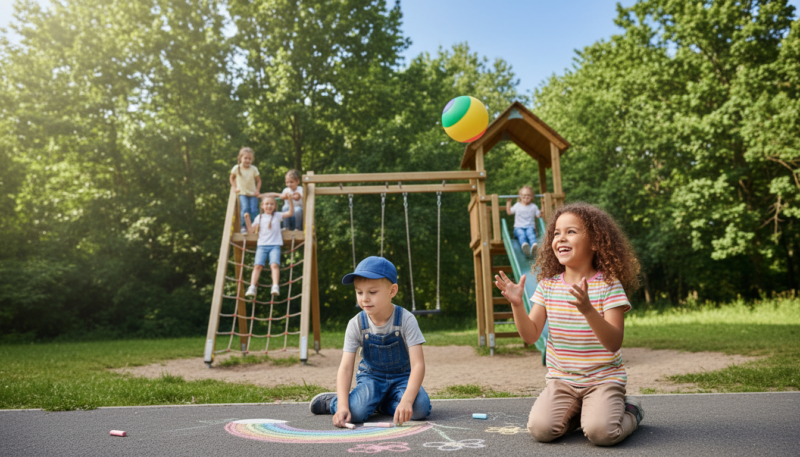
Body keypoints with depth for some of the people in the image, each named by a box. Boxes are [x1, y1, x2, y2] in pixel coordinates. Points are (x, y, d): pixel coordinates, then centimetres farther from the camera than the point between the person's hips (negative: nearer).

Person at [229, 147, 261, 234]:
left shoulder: (254, 169, -5)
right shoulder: (237, 168, -6)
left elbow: (258, 180, 5)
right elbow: (232, 178, 11)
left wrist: (257, 190, -6)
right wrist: (235, 187, 2)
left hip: (253, 194, 1)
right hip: (242, 193, -1)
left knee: (254, 210, -13)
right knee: (245, 208, -22)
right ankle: (244, 227, -11)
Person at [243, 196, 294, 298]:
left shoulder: (277, 216, 11)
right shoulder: (259, 217, 15)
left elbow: (291, 213, 0)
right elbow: (251, 230, 14)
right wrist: (247, 220, 0)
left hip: (275, 245, -1)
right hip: (262, 245, 1)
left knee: (274, 265, -22)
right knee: (258, 265, -15)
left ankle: (275, 287, -30)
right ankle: (252, 288, -21)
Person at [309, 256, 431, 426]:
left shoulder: (406, 320, -20)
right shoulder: (356, 325, -15)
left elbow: (417, 364, -25)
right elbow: (345, 368, -18)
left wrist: (406, 400, -40)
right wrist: (342, 405, -33)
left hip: (402, 376, 0)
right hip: (371, 376, 0)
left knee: (420, 409, -28)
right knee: (355, 412, -29)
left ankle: (382, 403, 1)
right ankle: (332, 401, 7)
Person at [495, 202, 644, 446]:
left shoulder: (608, 284, -11)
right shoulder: (548, 284, 0)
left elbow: (614, 343, -20)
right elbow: (530, 335, -2)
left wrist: (587, 309, -36)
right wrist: (516, 304, -18)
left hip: (603, 378, -3)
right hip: (561, 379, 3)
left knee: (600, 432, -26)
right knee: (540, 429, -19)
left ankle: (630, 410, 9)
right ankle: (577, 411, 13)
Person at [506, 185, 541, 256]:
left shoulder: (533, 206, 14)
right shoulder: (517, 205, 17)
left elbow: (539, 215, 16)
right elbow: (509, 211, 27)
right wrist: (508, 202, 22)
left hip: (530, 227, 0)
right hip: (519, 228, 0)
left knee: (530, 232, -39)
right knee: (521, 234, -38)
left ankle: (533, 245, -70)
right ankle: (524, 244, -73)